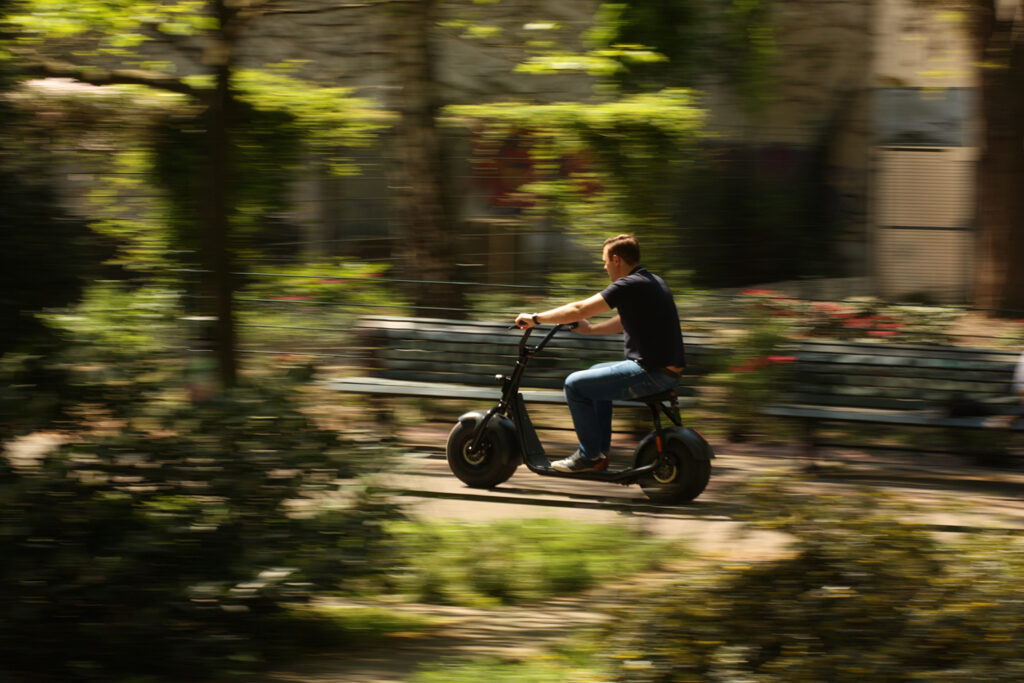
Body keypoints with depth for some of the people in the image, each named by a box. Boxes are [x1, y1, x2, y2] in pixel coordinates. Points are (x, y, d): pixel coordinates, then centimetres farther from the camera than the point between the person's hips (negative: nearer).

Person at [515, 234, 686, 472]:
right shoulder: (653, 282, 15)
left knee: (575, 384, -5)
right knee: (596, 373, 30)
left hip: (652, 373, -10)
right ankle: (600, 450, 31)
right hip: (668, 370, 10)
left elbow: (580, 309, -13)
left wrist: (536, 318, -4)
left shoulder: (630, 286, -14)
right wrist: (589, 329, 29)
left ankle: (590, 455, 2)